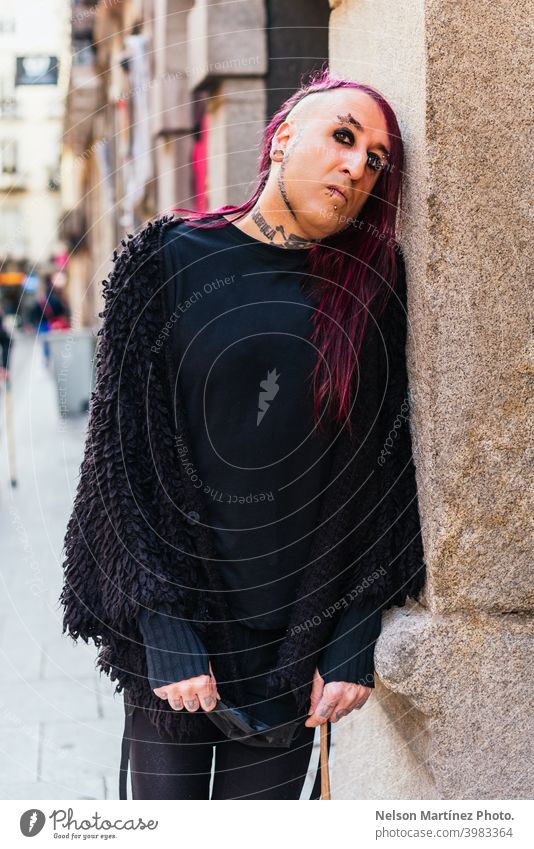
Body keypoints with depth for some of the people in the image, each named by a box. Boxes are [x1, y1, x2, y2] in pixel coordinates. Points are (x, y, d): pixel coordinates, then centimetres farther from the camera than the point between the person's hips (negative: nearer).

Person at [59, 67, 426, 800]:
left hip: (298, 623, 2)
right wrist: (165, 630, -13)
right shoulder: (171, 263, -3)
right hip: (174, 625, -1)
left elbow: (386, 467, 1)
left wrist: (355, 639, -5)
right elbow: (129, 455, -6)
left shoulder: (372, 285, 2)